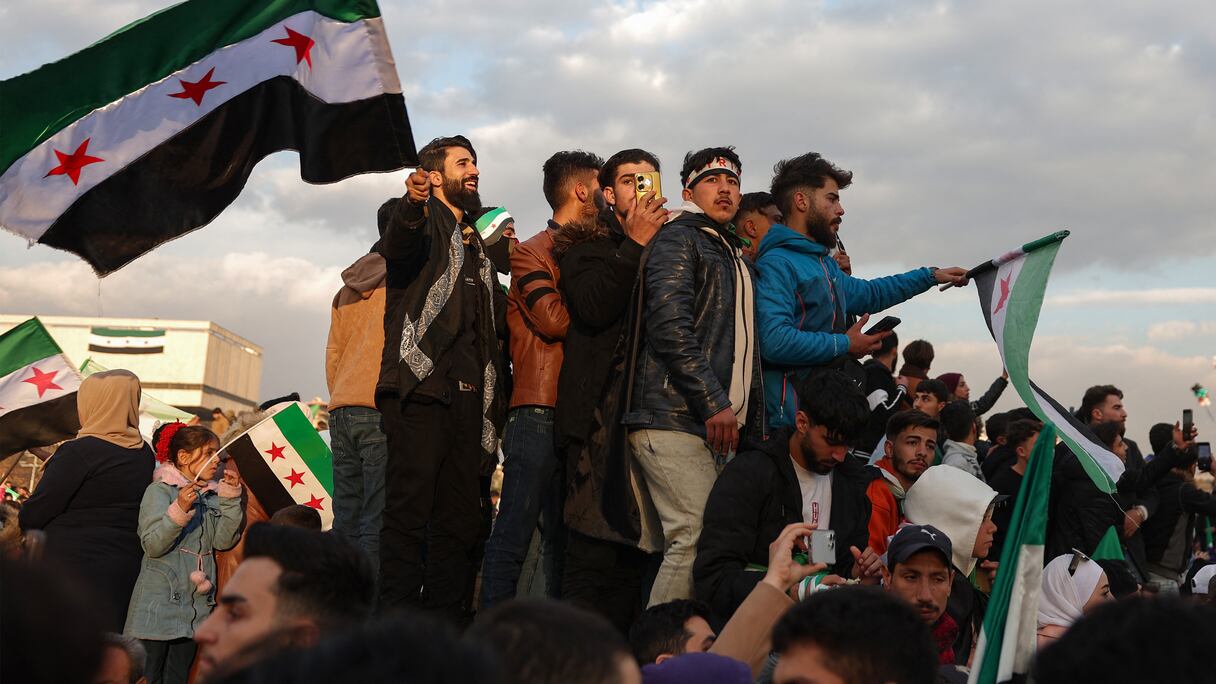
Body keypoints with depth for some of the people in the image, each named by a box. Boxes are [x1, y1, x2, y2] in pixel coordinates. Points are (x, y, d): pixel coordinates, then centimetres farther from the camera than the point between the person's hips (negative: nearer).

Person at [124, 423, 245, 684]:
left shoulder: (212, 496, 9)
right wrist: (180, 509, -28)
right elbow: (152, 545, -17)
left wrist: (231, 496, -7)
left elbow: (224, 541, -2)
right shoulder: (159, 491, -7)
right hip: (160, 605, -6)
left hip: (196, 609, 6)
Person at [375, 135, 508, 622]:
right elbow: (396, 245, -18)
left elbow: (499, 320, 29)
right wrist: (412, 206, -40)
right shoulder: (424, 221, 7)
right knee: (410, 509, -11)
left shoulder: (476, 244, 29)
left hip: (467, 394, 7)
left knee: (460, 518, 3)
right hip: (421, 385, -7)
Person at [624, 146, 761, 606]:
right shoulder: (678, 239, 0)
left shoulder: (737, 258, 28)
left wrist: (752, 423, 19)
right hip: (676, 417, -9)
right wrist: (714, 403, -18)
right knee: (696, 539, -16)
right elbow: (670, 326, -14)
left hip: (719, 425, 9)